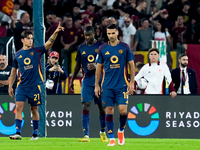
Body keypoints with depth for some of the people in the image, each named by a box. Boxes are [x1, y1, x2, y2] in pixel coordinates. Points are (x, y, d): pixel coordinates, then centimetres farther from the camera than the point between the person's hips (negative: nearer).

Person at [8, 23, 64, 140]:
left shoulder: (37, 51, 3)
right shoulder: (18, 55, 9)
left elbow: (49, 43, -10)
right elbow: (14, 71, 17)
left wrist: (56, 33, -27)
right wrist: (10, 86, 14)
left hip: (35, 86, -1)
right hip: (22, 86, 1)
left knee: (34, 109, 6)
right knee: (19, 107, -11)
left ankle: (35, 134, 16)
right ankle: (18, 133, -14)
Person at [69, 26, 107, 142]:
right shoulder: (81, 48, 9)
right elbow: (78, 65, 19)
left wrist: (96, 66, -21)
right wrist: (72, 80, 20)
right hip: (87, 81, 2)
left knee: (102, 107, 5)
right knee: (86, 106, -10)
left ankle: (103, 132, 26)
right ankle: (86, 135, -13)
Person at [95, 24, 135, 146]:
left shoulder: (124, 47, 1)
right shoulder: (103, 49, 5)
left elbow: (131, 65, 5)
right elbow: (99, 67, 11)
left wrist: (132, 83, -1)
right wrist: (97, 85, 8)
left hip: (122, 85, -1)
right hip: (107, 85, 1)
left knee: (123, 110, -10)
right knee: (109, 111, -1)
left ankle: (121, 131, 18)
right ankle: (111, 138, 5)